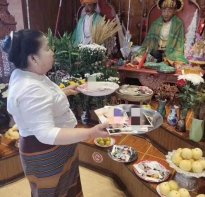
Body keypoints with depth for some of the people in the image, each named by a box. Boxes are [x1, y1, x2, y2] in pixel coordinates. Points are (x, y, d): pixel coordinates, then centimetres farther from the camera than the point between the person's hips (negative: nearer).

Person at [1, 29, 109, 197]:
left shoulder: (26, 75, -1)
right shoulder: (30, 90, -33)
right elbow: (47, 134, -36)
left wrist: (65, 92, 17)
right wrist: (90, 133, -39)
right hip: (46, 153, -9)